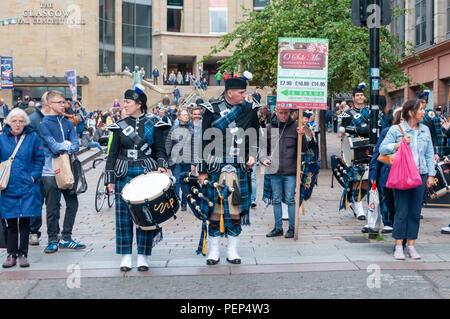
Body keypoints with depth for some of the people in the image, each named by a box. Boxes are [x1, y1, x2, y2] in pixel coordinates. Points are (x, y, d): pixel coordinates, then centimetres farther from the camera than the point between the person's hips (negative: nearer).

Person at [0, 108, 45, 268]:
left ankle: (23, 254, 11)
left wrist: (34, 176, -5)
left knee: (24, 222, 1)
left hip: (27, 187, -1)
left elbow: (39, 159, 6)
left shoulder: (32, 137, 2)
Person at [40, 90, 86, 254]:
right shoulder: (45, 124, -5)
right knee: (52, 208, 1)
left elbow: (76, 146, 0)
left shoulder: (68, 123, 12)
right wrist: (67, 144, -3)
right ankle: (52, 240, 13)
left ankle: (66, 238, 19)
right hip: (50, 171, -5)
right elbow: (54, 147, -17)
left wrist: (63, 148, -15)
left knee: (72, 203, 7)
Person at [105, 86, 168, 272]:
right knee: (123, 216, 1)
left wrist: (161, 166, -9)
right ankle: (126, 257, 10)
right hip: (124, 175, 1)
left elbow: (159, 150, 9)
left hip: (146, 173, -1)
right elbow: (112, 154, 8)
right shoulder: (120, 126, 7)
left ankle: (143, 257, 10)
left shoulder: (152, 124, 3)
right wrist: (110, 179, 3)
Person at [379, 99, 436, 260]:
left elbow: (429, 154, 15)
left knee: (415, 212, 6)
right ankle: (398, 246, 6)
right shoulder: (396, 129, -2)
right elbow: (383, 149, -5)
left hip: (420, 175, 4)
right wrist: (400, 143, -16)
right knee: (401, 211, -3)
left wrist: (431, 174, 10)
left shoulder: (425, 130, 12)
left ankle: (411, 245, 15)